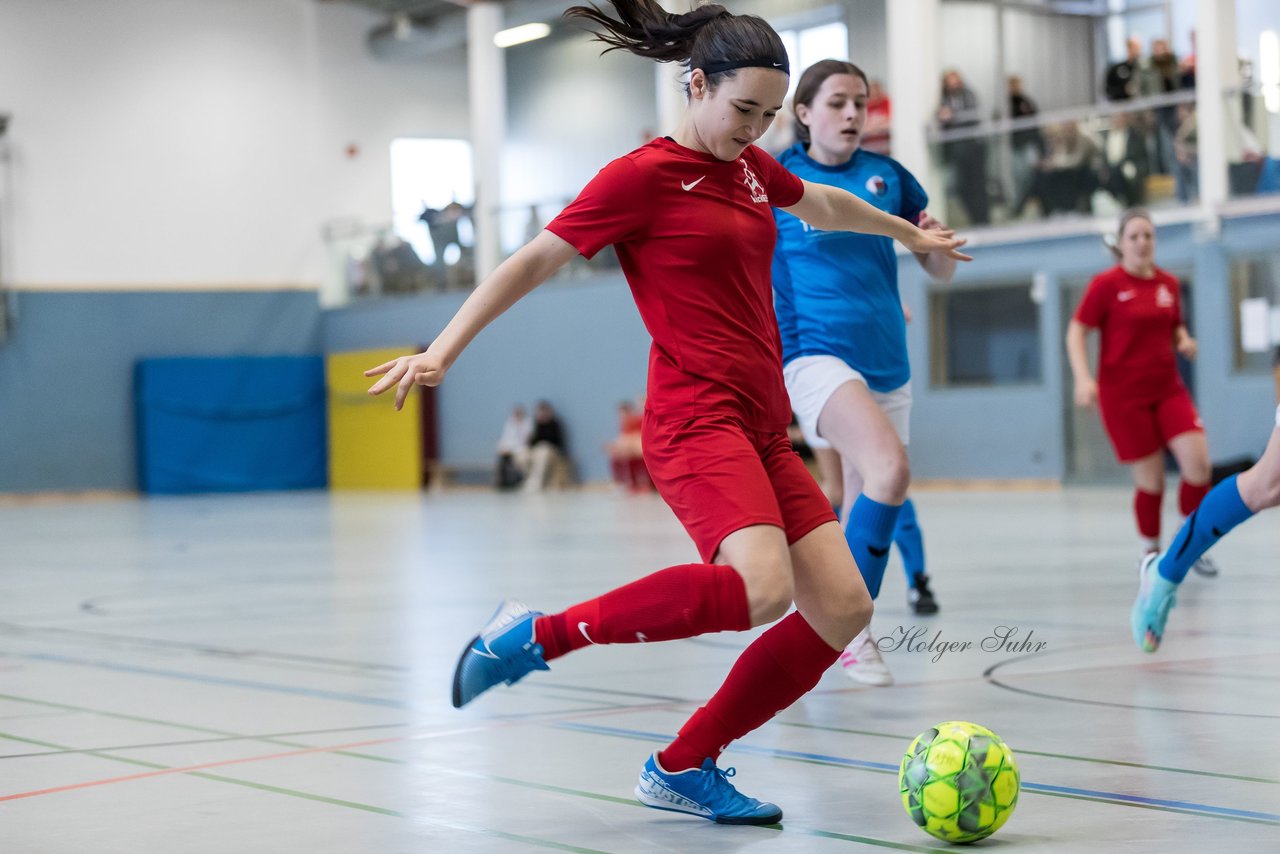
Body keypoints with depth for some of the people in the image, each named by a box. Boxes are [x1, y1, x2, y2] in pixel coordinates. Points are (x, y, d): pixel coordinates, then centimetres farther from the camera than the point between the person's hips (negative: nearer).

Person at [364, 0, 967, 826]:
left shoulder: (752, 168, 16)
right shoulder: (645, 175, -6)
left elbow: (824, 204, 37)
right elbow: (533, 262, -7)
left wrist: (910, 234, 52)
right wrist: (442, 351, -14)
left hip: (764, 427, 9)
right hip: (698, 421, -9)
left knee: (843, 609, -3)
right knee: (761, 588, -32)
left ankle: (684, 767, 8)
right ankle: (536, 634, -16)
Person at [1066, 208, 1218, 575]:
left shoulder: (1168, 283, 8)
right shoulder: (1106, 284, -6)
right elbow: (1076, 332, -6)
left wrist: (1184, 341, -1)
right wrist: (1083, 377, -19)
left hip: (1168, 389, 4)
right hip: (1123, 394, -4)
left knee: (1198, 461, -12)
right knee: (1150, 479, -3)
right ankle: (1151, 552, 19)